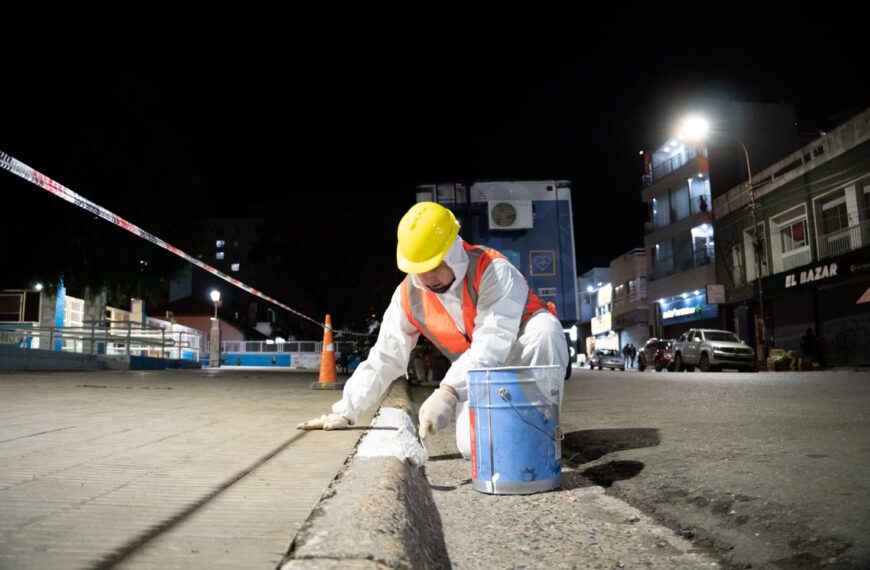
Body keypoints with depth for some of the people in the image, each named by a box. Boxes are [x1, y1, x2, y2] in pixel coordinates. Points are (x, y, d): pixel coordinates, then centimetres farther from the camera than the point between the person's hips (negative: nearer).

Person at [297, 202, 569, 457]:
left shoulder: (492, 270, -28)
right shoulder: (408, 296, -11)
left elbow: (492, 344, -38)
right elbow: (383, 360, -6)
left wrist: (448, 392, -48)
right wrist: (345, 412, -8)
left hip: (522, 355, -3)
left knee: (544, 328, -38)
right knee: (474, 445, -23)